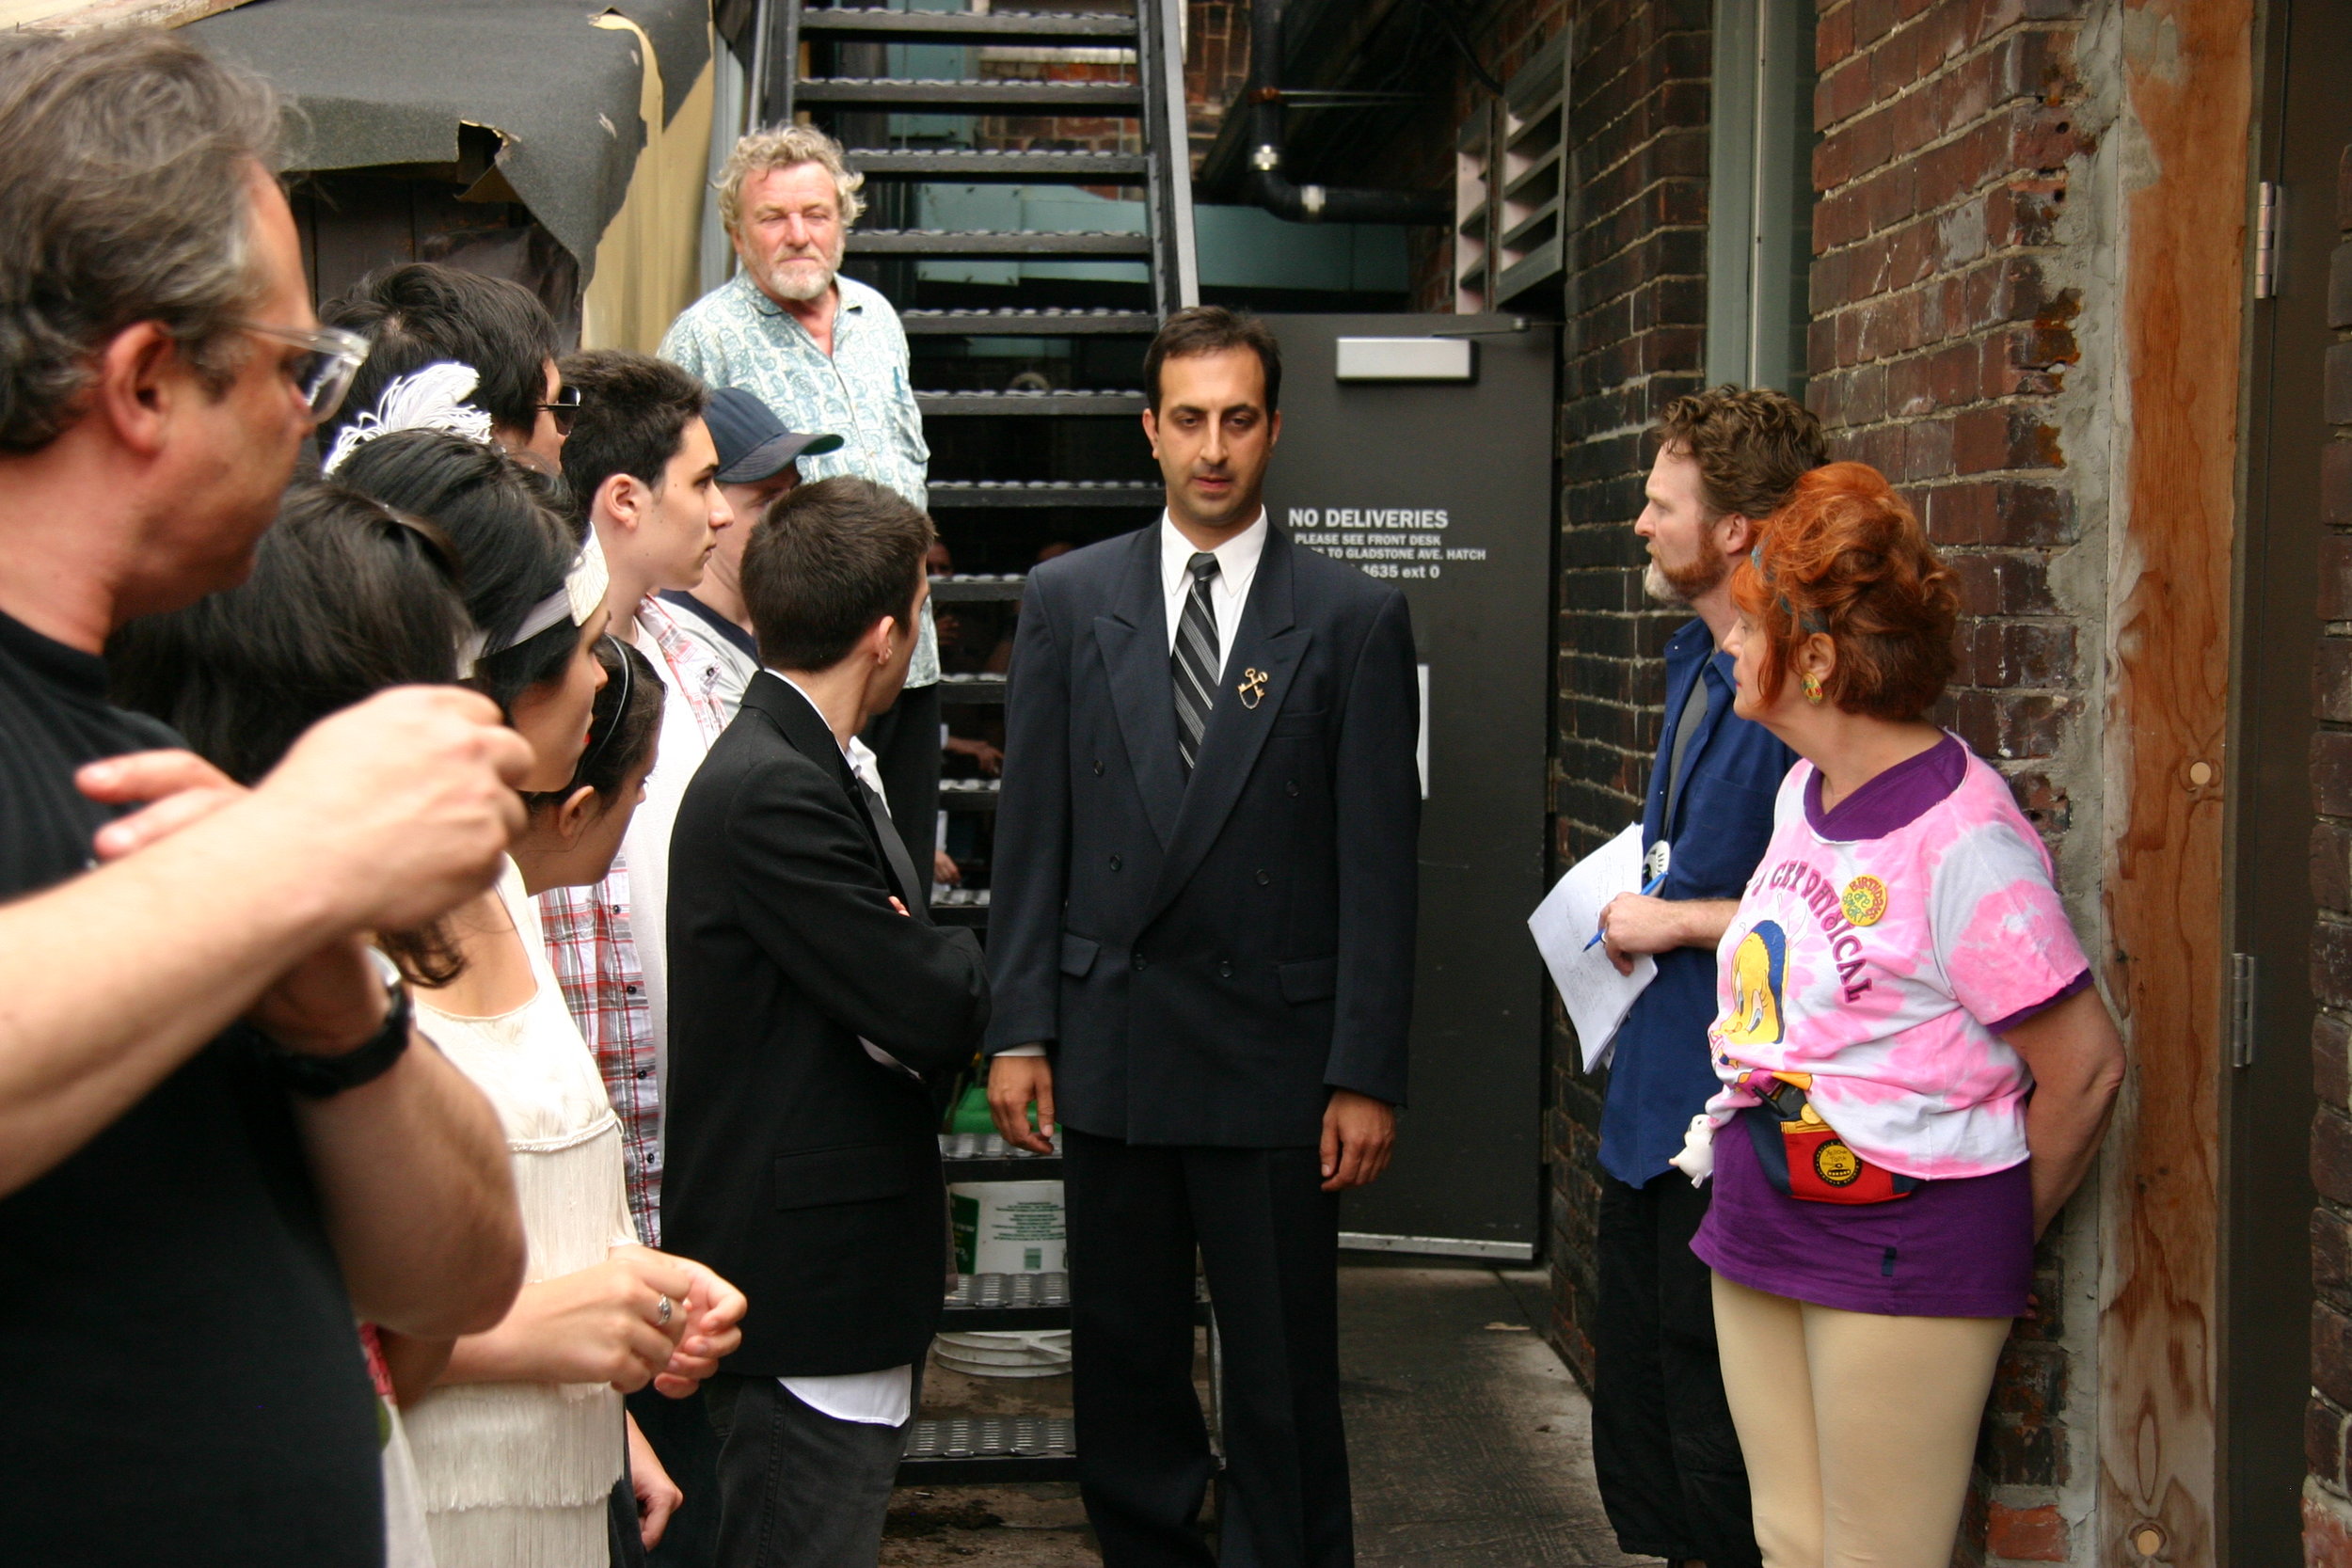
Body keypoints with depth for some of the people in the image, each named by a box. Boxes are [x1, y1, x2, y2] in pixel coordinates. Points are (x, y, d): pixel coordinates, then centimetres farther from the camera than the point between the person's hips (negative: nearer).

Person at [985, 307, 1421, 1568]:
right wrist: (1019, 1032, 1)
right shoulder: (1067, 599, 6)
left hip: (1274, 1055, -2)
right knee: (1124, 1367, 12)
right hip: (1110, 1048, 3)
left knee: (1283, 1380, 4)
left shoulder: (1354, 618, 0)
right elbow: (1032, 834, 6)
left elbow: (1378, 864, -3)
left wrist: (1367, 1076, -7)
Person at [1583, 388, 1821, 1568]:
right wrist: (1629, 905, 8)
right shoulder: (1695, 662, 12)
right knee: (1634, 1417, 20)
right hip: (1651, 1109, 10)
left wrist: (1679, 920, -16)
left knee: (1720, 1466, 1)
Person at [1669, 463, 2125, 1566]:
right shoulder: (1804, 792, 6)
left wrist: (1992, 1239, -2)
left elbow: (2086, 1069, -15)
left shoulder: (1963, 837, -19)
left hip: (1903, 1254, -8)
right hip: (1762, 1225, 8)